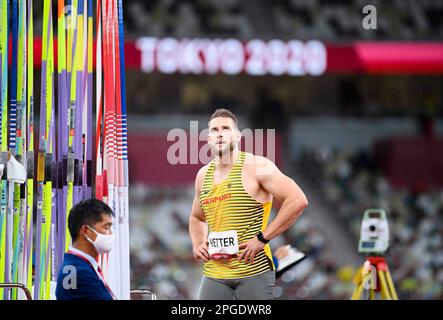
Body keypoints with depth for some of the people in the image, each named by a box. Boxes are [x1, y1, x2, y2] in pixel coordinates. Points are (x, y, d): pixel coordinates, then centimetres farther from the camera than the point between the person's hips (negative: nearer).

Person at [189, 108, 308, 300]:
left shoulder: (255, 166, -5)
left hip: (254, 271, -5)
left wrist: (262, 238, -15)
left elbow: (298, 200, -14)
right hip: (214, 274, 5)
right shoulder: (203, 175, 14)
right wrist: (197, 245, 11)